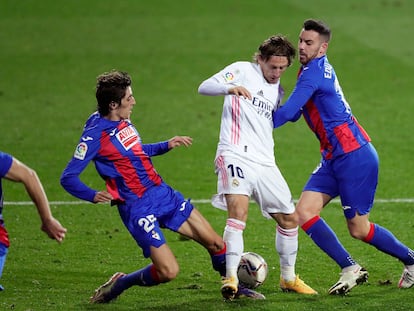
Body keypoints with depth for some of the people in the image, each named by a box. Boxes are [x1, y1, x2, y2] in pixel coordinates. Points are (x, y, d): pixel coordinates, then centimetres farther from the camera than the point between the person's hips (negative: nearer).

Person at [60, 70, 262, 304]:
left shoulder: (123, 122, 8)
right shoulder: (95, 135, -16)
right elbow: (68, 178, -17)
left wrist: (166, 146, 21)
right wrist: (93, 196, -33)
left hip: (162, 193, 8)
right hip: (138, 208, -8)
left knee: (215, 243, 7)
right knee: (168, 271, -16)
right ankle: (120, 284, 8)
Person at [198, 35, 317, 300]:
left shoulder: (277, 90, 21)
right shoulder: (242, 71, 2)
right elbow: (204, 87, -12)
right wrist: (230, 88, -29)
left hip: (265, 163, 7)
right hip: (235, 155, -7)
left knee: (289, 218, 10)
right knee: (238, 211, -26)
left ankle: (288, 278, 27)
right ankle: (231, 279, -28)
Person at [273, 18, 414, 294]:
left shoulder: (314, 72, -16)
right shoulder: (321, 68, 13)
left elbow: (287, 113, -21)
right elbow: (294, 113, 18)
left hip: (354, 156, -9)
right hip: (335, 158, 9)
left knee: (358, 229, -1)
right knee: (304, 211, -3)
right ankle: (350, 269, 2)